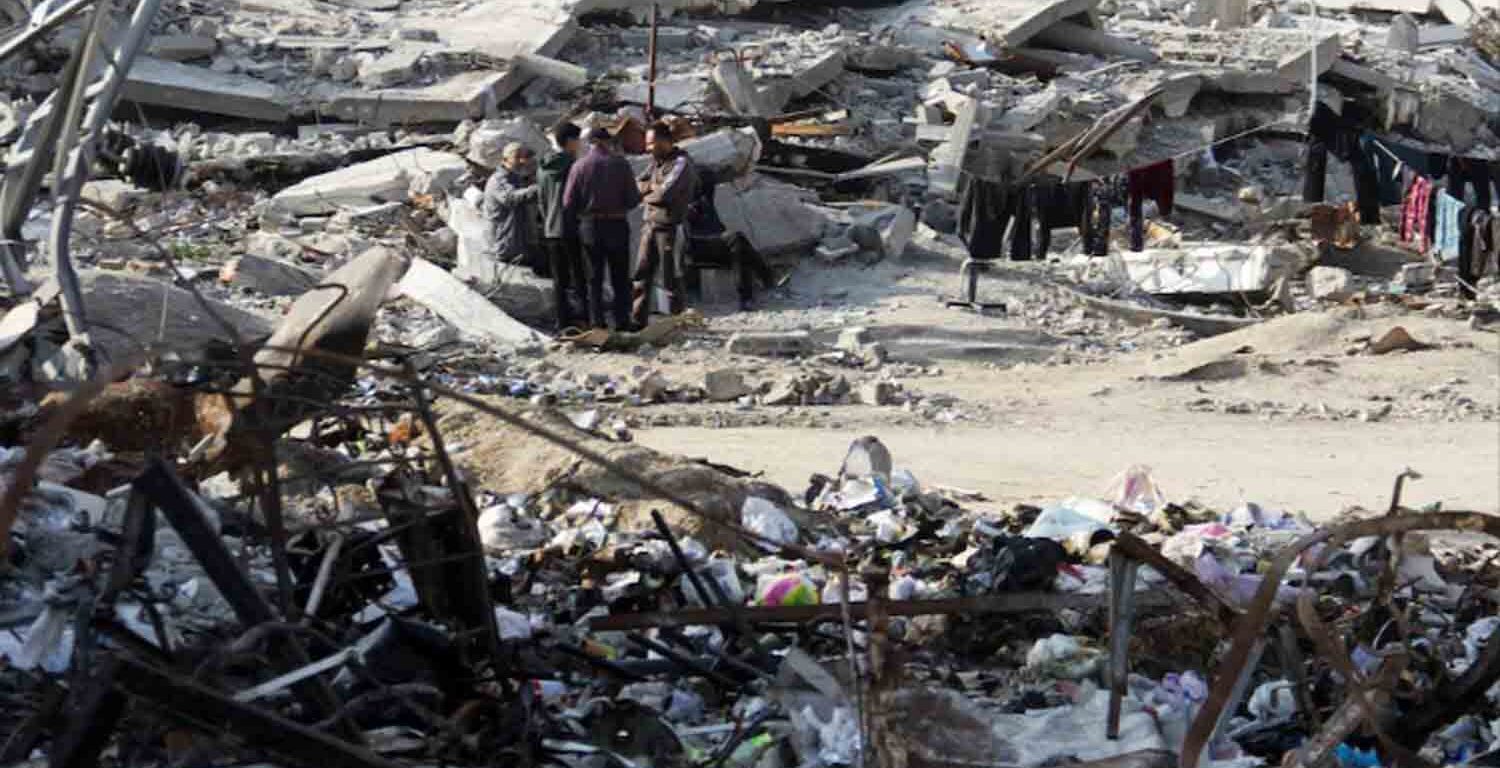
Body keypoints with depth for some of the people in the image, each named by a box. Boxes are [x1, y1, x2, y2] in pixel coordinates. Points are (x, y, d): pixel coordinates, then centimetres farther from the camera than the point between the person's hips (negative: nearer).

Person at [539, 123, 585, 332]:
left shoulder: (543, 169, 10)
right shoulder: (573, 165, -13)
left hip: (551, 231, 6)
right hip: (573, 229, -6)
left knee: (559, 280, 9)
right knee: (580, 278, -2)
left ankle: (563, 323, 10)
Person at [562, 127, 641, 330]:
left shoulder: (579, 166, -7)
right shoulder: (620, 164, -9)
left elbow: (568, 204, -7)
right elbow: (633, 199, -10)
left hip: (590, 227, 1)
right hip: (617, 226, -1)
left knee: (595, 278, 11)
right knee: (620, 278, 10)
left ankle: (597, 322, 7)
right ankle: (622, 322, 7)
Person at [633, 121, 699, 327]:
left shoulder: (681, 163, -12)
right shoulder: (657, 161, 14)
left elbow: (664, 194, -21)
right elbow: (638, 185, 10)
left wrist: (646, 194, -3)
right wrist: (652, 187, -9)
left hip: (669, 226, -8)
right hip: (650, 224, 8)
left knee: (671, 278, 0)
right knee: (642, 275, 7)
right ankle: (637, 319, 12)